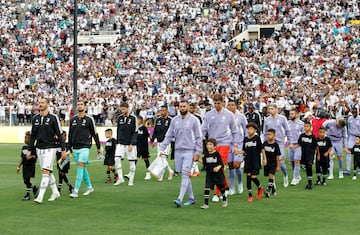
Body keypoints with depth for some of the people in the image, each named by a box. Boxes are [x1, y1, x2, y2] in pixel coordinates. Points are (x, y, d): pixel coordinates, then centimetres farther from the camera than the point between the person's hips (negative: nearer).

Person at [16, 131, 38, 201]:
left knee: (27, 179, -7)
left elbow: (35, 156, -15)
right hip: (24, 165, 7)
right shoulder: (24, 147, 12)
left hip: (30, 165, -7)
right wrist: (18, 166, 17)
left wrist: (31, 157, -33)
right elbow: (21, 158, 17)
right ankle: (34, 187, 30)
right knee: (25, 181, 8)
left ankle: (28, 194, 3)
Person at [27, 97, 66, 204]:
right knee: (48, 172, 12)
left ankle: (40, 196, -15)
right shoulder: (35, 118, 8)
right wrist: (30, 150, 12)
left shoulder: (53, 118, -6)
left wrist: (63, 149, -7)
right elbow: (32, 135, 16)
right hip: (39, 148, 6)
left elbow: (59, 134, -5)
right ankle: (55, 192, 26)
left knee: (45, 171, -13)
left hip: (50, 148, -5)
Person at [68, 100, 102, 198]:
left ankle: (76, 191, -19)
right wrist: (69, 148, 15)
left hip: (85, 147, -5)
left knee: (80, 166, -15)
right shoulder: (72, 119, 9)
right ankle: (89, 187, 25)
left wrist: (98, 147, 5)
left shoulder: (89, 119, -3)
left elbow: (95, 133, 2)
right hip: (75, 148, 5)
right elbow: (70, 134, 16)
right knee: (82, 168, 10)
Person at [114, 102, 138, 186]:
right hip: (121, 144, 4)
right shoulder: (119, 118, 8)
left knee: (132, 162, 1)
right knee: (117, 159, -13)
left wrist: (132, 144, -14)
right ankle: (120, 178, -5)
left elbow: (135, 132, -7)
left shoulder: (133, 118, -5)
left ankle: (131, 180, 12)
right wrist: (117, 143, 13)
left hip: (130, 144, -3)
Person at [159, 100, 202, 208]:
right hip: (178, 151, 5)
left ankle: (180, 199, -19)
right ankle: (191, 198, 19)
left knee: (185, 174, -13)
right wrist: (162, 148, 2)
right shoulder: (174, 120, 8)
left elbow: (199, 137, -2)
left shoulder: (194, 120, -3)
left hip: (189, 151, -5)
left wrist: (197, 152, -8)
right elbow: (169, 136, 11)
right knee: (185, 175, 9)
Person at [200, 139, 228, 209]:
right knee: (207, 187, -12)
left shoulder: (217, 154, -11)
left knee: (221, 187, 16)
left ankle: (224, 199, 42)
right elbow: (205, 163, 12)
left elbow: (221, 164, -11)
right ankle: (206, 204, -13)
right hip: (209, 174, 2)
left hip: (217, 174, -2)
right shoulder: (206, 154, 1)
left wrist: (218, 167, -30)